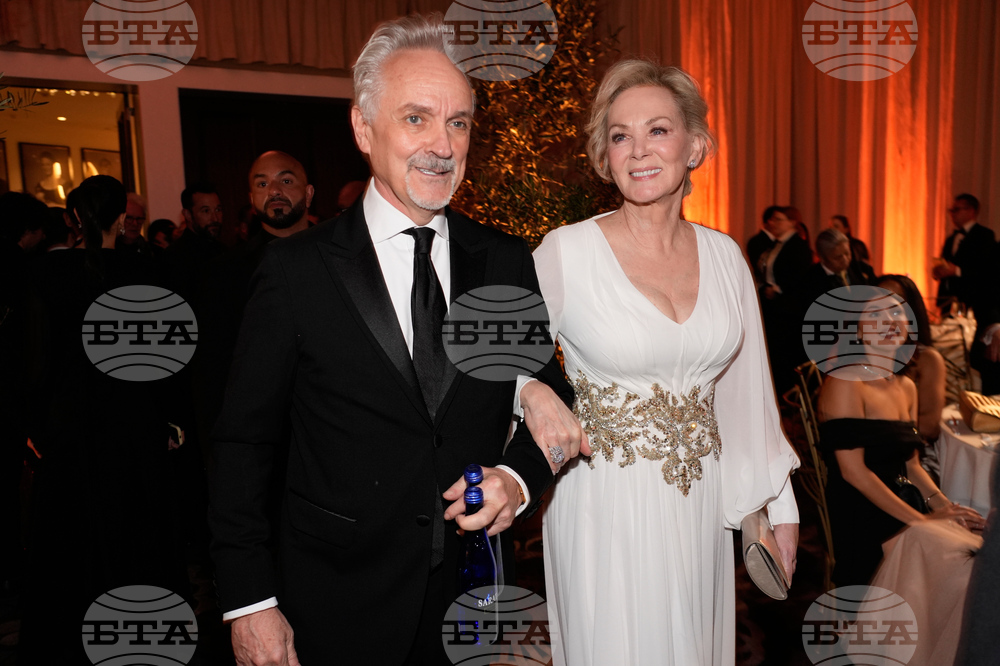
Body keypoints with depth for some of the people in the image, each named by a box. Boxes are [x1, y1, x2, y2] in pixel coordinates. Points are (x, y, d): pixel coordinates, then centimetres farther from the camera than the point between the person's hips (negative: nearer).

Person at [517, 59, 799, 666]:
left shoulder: (724, 254, 1)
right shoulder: (565, 252, -12)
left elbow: (749, 388, 7)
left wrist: (782, 507, 11)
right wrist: (533, 393, -21)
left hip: (701, 503, 4)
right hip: (607, 506, -4)